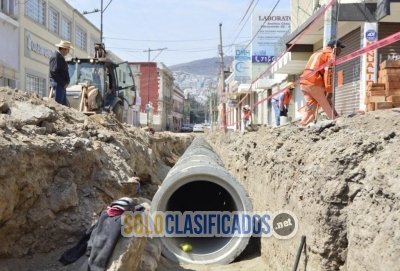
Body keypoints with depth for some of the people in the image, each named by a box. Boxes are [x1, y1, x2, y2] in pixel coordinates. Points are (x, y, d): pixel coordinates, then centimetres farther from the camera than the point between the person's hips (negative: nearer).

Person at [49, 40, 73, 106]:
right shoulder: (56, 57, -13)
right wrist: (63, 83, -18)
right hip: (58, 84, -11)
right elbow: (54, 72, -21)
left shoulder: (61, 56, 18)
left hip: (62, 85, 11)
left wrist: (65, 83, 13)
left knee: (64, 104, 11)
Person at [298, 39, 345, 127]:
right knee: (329, 107, -1)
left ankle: (302, 126, -1)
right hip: (314, 83, -8)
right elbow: (328, 72, -11)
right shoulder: (330, 54, 3)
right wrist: (329, 90, -17)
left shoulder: (317, 53, 30)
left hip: (304, 83, 8)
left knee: (310, 108, 8)